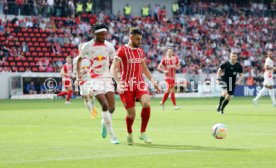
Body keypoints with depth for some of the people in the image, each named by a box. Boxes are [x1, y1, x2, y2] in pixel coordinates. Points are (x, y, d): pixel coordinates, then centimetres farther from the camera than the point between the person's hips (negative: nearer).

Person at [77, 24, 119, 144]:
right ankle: (112, 135, -10)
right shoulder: (87, 46, -3)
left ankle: (104, 122, 30)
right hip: (95, 79, -3)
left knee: (112, 107, -5)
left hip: (107, 78, 3)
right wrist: (79, 75, 1)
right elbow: (79, 60, 10)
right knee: (105, 105, -17)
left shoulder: (109, 46, 4)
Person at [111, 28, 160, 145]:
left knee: (146, 104, -22)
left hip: (140, 84, 4)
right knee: (131, 113, -3)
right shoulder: (122, 51, -6)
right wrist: (118, 83, -24)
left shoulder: (140, 52, 13)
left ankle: (143, 133, -8)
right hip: (126, 86, -4)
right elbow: (113, 68, -11)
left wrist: (152, 80, 17)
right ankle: (129, 134, 27)